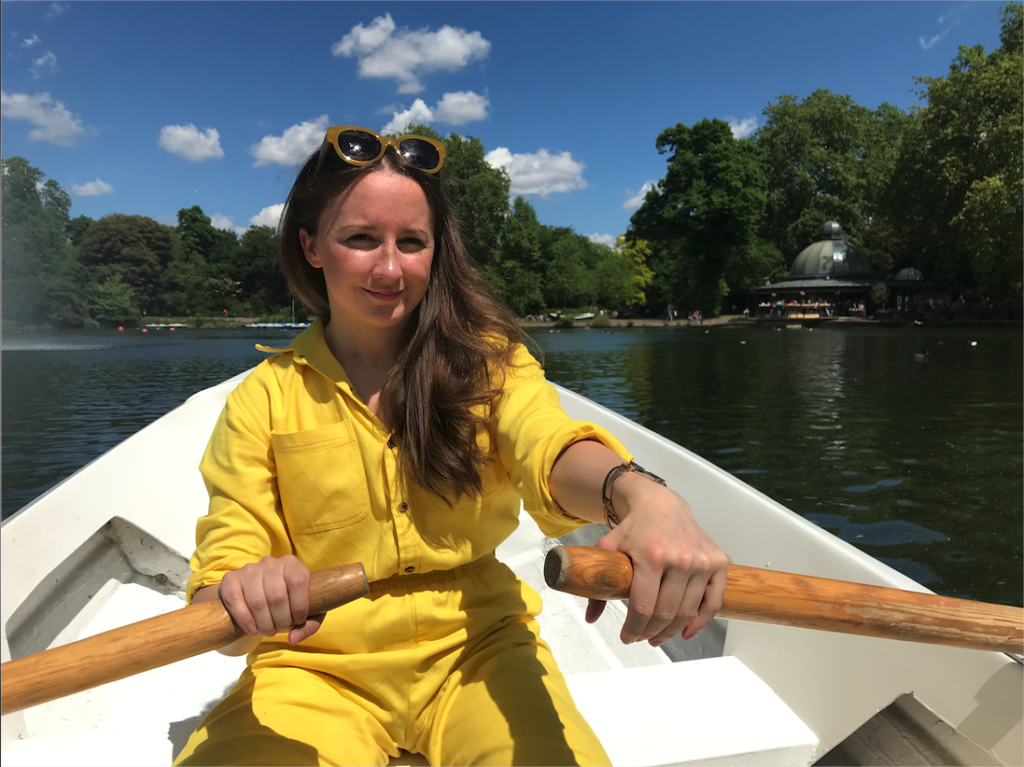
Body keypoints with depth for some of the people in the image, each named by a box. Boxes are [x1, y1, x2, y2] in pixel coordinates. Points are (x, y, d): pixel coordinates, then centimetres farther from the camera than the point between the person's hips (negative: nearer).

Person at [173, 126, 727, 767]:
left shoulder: (488, 358, -1)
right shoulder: (262, 400, -1)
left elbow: (550, 447, -21)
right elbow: (221, 569, -6)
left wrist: (643, 496, -43)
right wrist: (240, 598, -31)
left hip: (475, 646, 0)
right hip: (318, 667, 1)